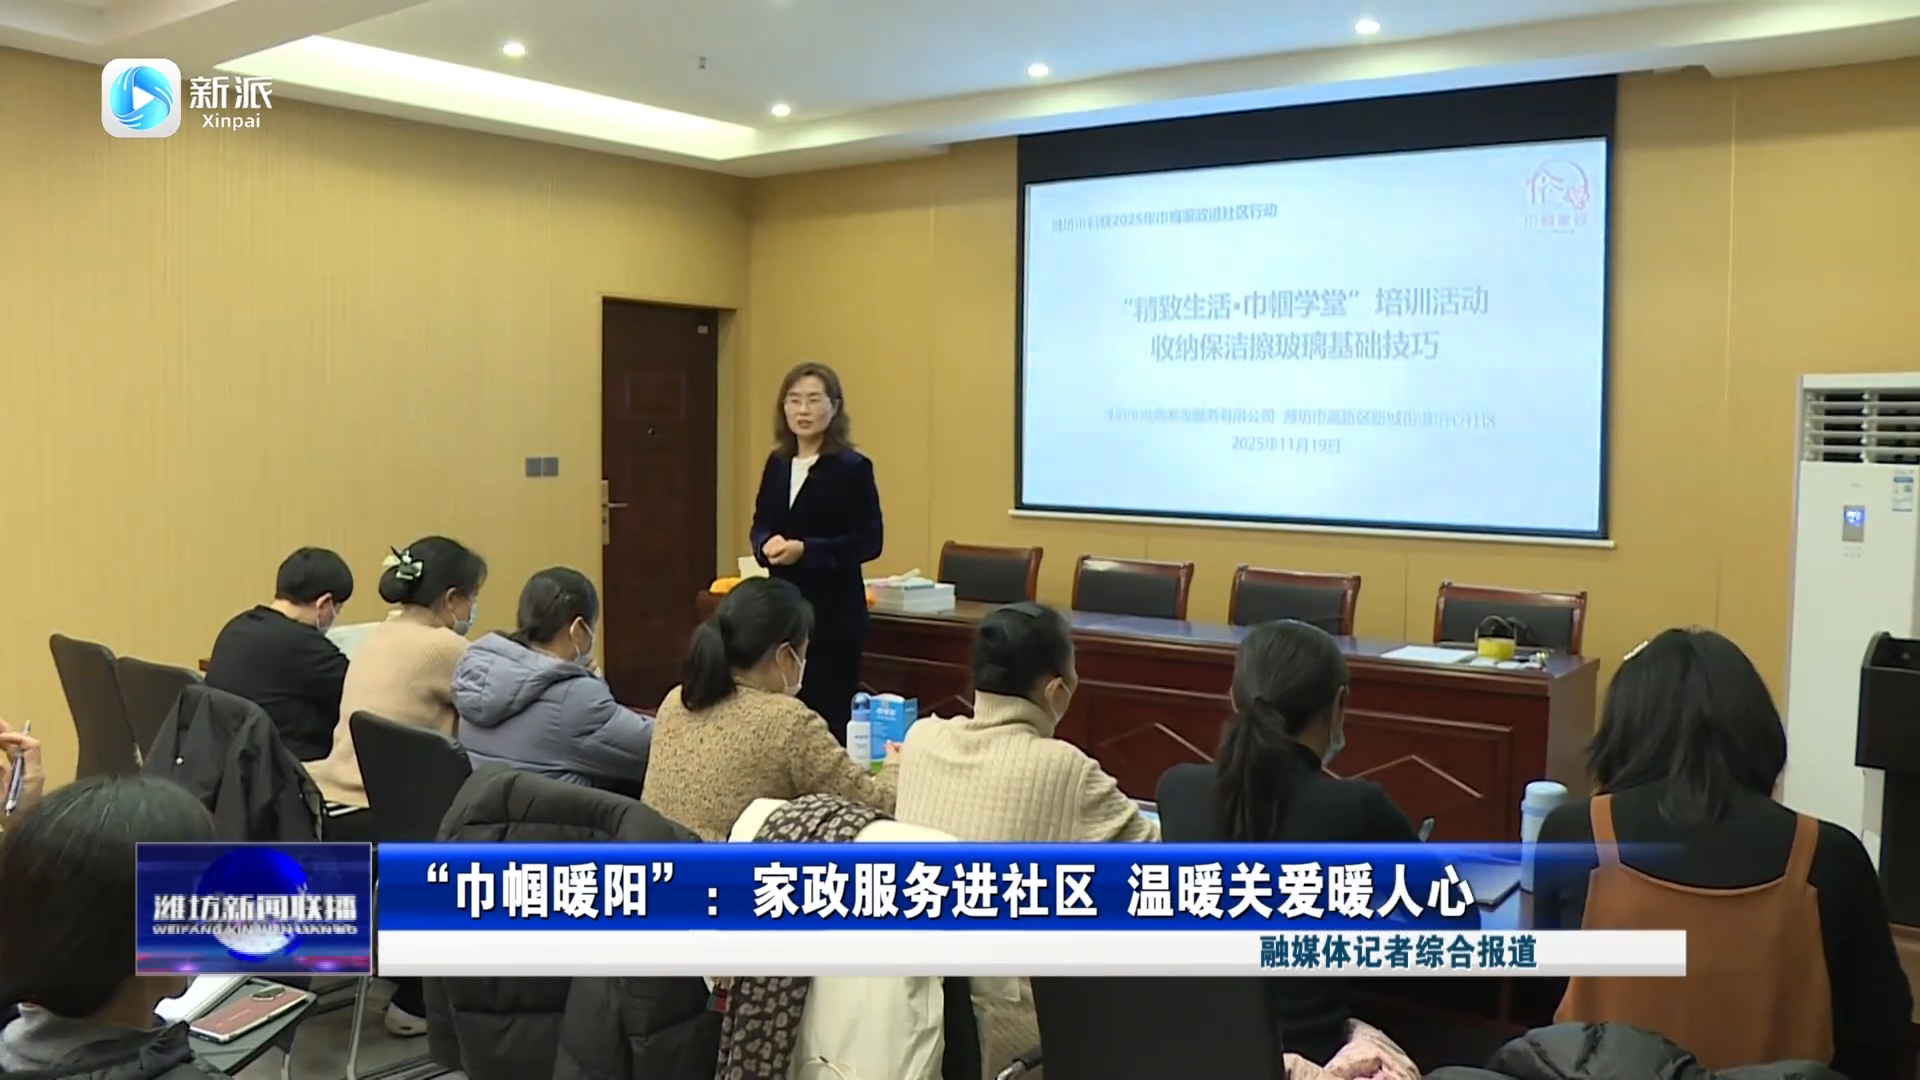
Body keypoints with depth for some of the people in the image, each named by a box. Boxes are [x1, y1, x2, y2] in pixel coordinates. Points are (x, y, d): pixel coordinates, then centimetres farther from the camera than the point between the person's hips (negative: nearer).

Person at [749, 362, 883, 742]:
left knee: (829, 714, 1)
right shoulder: (777, 464, 10)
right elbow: (760, 524, 15)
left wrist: (806, 550, -22)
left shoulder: (852, 467, -9)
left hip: (834, 610, -6)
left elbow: (869, 540, -11)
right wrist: (767, 544, -9)